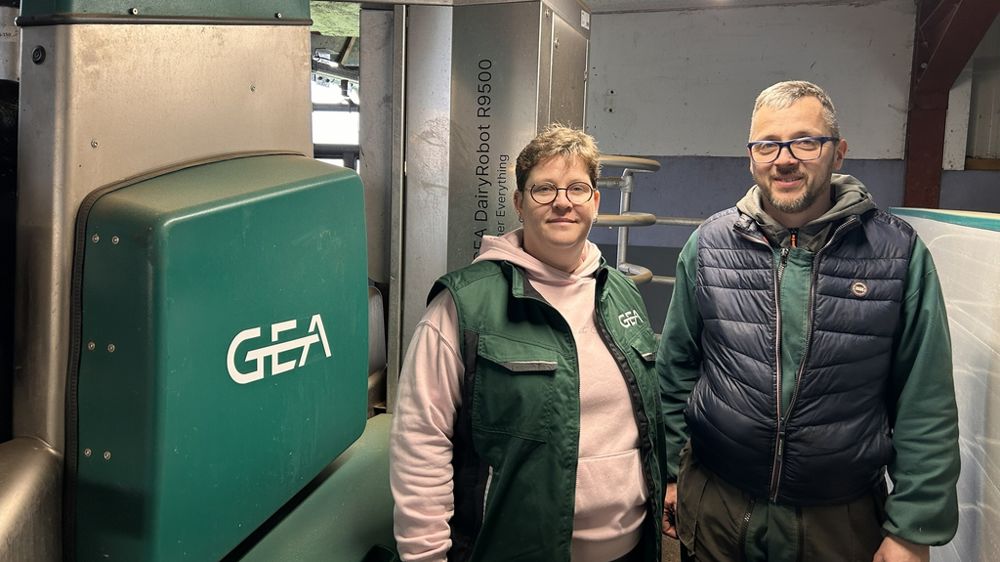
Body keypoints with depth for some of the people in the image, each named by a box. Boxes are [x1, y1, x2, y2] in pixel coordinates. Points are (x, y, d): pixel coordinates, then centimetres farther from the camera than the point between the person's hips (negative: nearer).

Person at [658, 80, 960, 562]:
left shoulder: (898, 253, -8)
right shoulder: (708, 245, -3)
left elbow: (925, 404, -5)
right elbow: (676, 371, 3)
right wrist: (670, 473, 5)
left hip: (845, 520, -1)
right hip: (714, 507, 1)